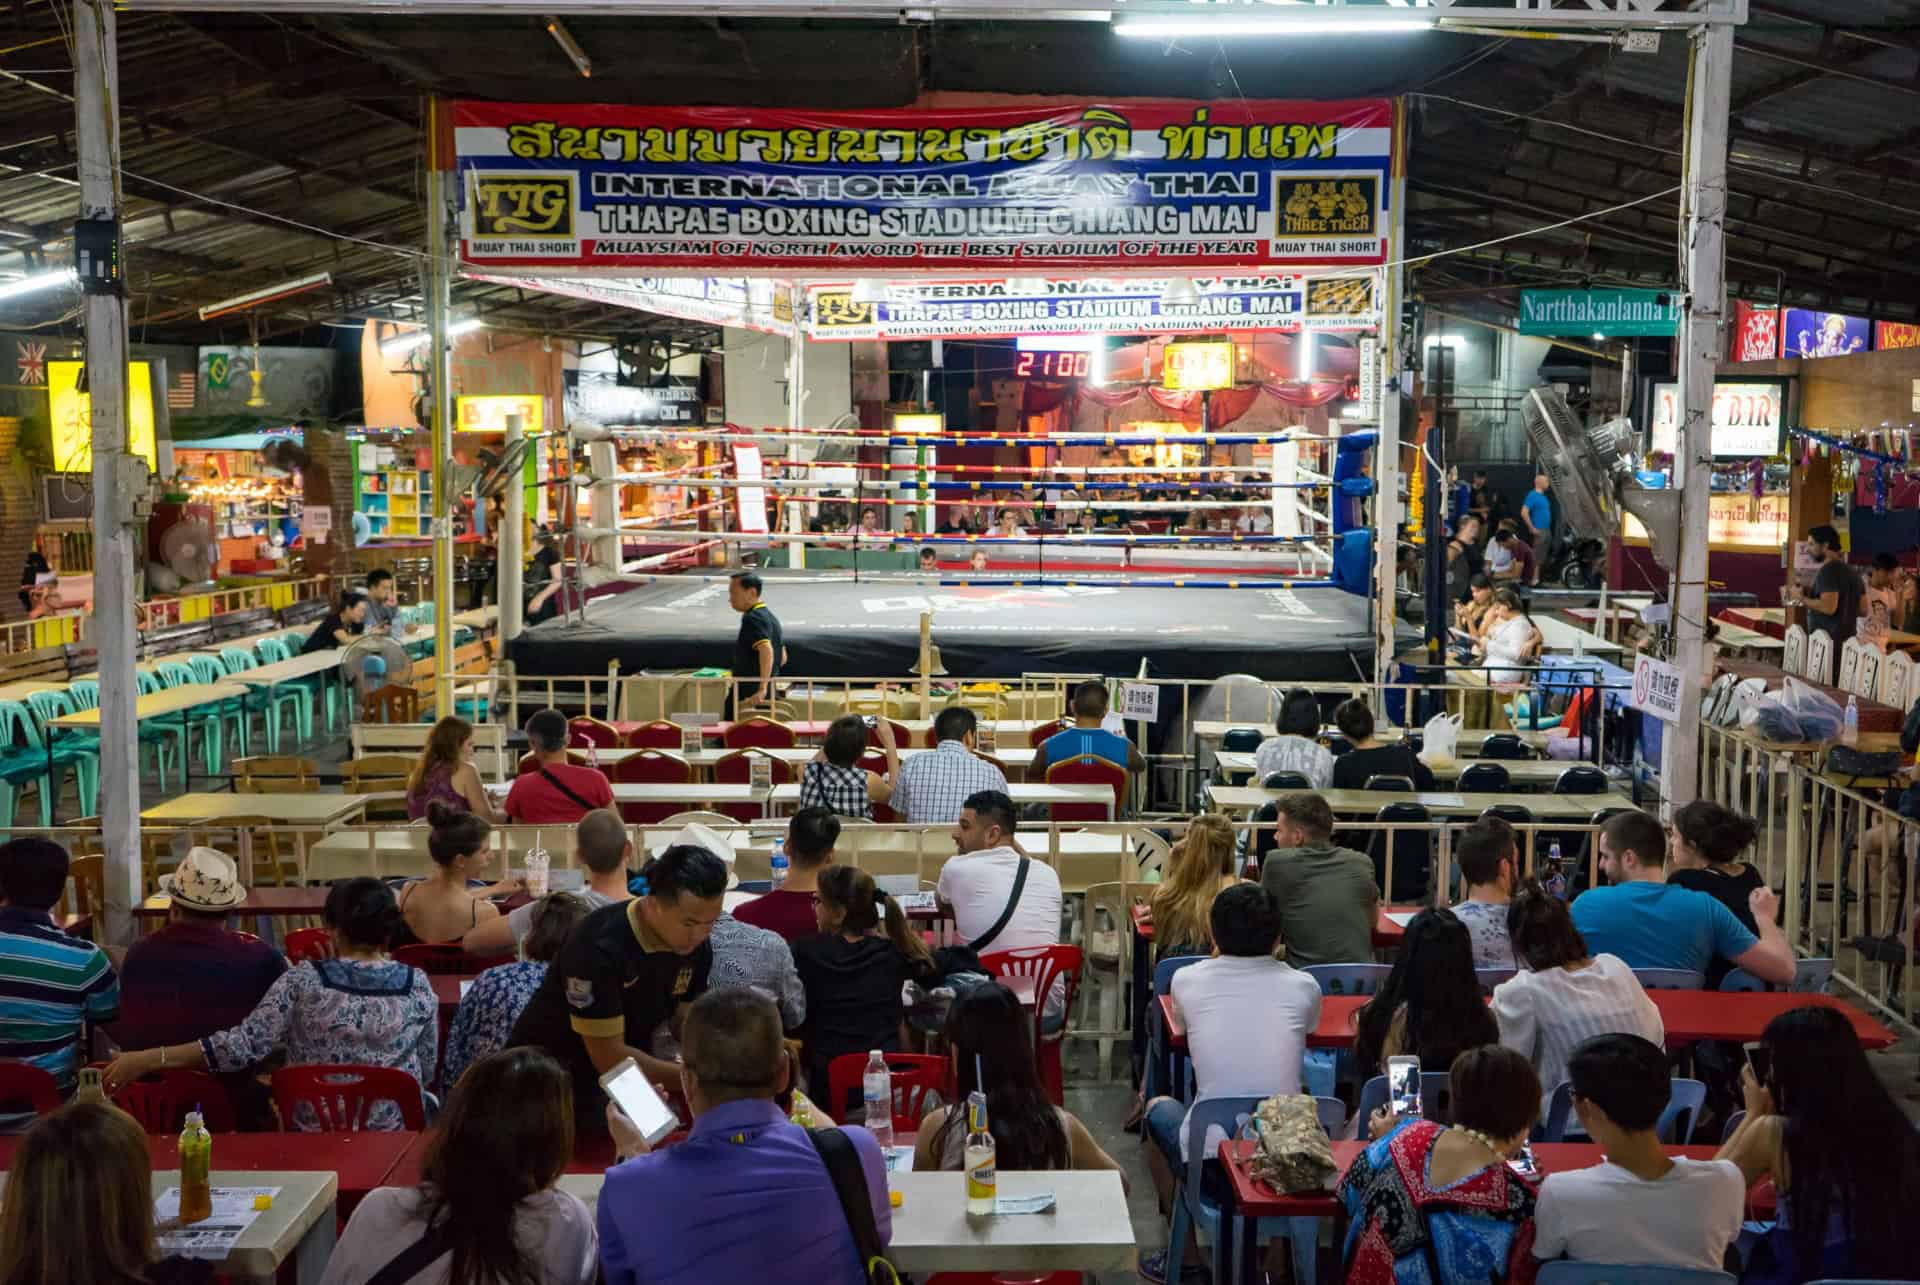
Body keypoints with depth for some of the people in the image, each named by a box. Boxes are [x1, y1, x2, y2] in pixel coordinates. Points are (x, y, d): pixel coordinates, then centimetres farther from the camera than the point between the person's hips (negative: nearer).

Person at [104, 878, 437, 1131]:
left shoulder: (304, 980, -11)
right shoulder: (418, 985, -7)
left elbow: (246, 1044, -19)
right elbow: (427, 1074, -1)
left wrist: (148, 1059, -17)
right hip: (397, 1132, 0)